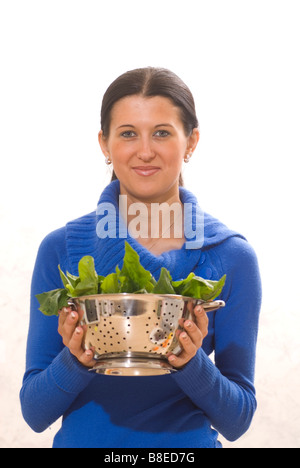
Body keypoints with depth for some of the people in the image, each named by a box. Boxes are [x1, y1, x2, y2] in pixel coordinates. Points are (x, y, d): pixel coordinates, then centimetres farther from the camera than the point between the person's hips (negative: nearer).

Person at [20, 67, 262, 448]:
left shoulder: (231, 256, -9)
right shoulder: (61, 249, -8)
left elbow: (236, 422, -7)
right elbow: (35, 412, -7)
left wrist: (191, 363, -24)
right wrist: (76, 361, -25)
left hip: (188, 444, 0)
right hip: (83, 439, 1)